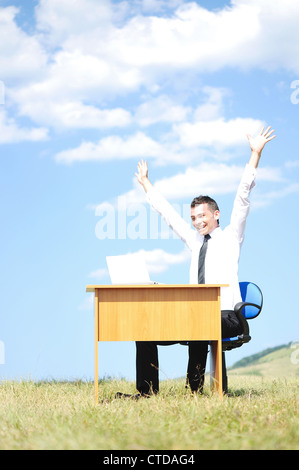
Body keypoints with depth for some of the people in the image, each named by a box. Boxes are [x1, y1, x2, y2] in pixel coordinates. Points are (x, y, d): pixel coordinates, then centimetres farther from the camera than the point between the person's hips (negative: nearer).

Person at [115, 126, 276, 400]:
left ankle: (197, 388, -34)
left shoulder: (231, 236, 7)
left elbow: (243, 195, -1)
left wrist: (256, 154, -7)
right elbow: (169, 214, 30)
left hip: (226, 317, -6)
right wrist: (146, 184, 37)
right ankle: (147, 392, -12)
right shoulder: (195, 242, 21)